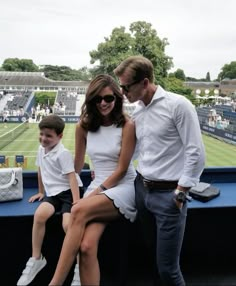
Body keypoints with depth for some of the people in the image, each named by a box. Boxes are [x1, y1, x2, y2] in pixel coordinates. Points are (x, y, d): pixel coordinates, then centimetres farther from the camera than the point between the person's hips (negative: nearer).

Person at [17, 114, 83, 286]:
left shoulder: (63, 153, -13)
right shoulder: (41, 149, 11)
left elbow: (72, 177, -20)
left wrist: (76, 202, -28)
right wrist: (41, 192, 28)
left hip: (68, 192, -6)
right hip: (53, 193, 6)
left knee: (68, 224, -27)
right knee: (39, 215, -23)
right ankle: (36, 259, -7)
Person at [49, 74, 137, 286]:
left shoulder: (127, 125, -9)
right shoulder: (84, 125, 4)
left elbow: (122, 169, -10)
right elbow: (78, 164, 15)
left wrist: (97, 191, -14)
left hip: (123, 188, -4)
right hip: (96, 188, 4)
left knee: (79, 210, -31)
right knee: (87, 247, -22)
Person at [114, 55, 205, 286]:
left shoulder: (178, 105, -12)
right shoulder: (136, 112, 9)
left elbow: (196, 154, -14)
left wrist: (180, 193, -13)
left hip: (168, 194, -6)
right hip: (140, 189, 7)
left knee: (167, 267, 4)